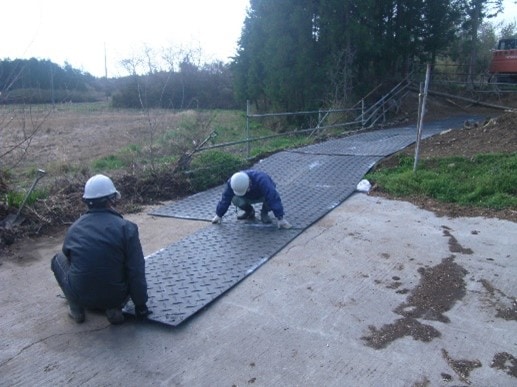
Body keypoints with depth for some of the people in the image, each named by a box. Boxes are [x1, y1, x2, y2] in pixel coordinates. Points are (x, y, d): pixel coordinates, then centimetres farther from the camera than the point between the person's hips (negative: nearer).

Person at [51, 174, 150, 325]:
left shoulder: (74, 228, 2)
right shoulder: (126, 228, -11)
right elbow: (136, 272, -12)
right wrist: (140, 305, 1)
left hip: (81, 297, 2)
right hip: (115, 297, -2)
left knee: (58, 259, 25)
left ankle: (76, 310, 19)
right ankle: (113, 308, 6)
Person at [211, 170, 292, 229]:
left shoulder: (261, 180, -44)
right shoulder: (232, 182, -31)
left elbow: (273, 198, -45)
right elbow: (225, 199, -17)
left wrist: (280, 218, -45)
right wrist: (219, 215, -10)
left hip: (263, 195, -3)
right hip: (249, 197, 3)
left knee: (272, 198, -38)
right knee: (235, 199, -28)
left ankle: (264, 213, -5)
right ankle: (249, 211, 4)